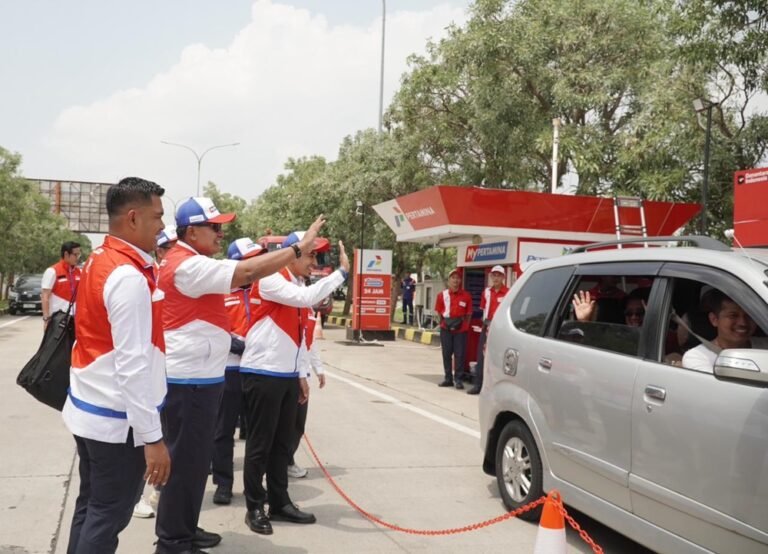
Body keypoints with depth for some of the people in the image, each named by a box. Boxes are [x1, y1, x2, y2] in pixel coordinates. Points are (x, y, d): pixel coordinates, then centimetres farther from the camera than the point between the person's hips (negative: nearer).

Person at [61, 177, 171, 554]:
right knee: (109, 516, 3)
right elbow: (133, 364, -25)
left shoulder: (98, 261, 7)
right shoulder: (129, 276, -22)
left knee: (90, 506, 18)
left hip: (89, 411, 9)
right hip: (117, 421, -9)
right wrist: (152, 436, -22)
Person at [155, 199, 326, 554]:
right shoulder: (188, 265, -20)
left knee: (194, 458, 18)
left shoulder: (189, 263, 14)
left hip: (196, 377, 11)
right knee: (186, 460, -1)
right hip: (190, 380, -11)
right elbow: (247, 272, -27)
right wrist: (301, 247, -24)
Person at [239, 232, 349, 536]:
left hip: (287, 375, 8)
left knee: (283, 443, 14)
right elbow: (306, 298, -29)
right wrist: (341, 271, -23)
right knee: (260, 444, 2)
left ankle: (280, 502, 25)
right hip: (262, 374, -8)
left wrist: (300, 374, 19)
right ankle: (255, 507, 13)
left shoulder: (298, 286, 14)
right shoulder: (270, 279, -12)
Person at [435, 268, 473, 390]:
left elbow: (469, 313, 5)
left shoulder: (466, 296, 1)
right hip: (446, 328, 2)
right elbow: (439, 312, 8)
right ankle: (448, 378, 17)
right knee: (446, 354, 7)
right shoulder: (442, 295, 3)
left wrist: (465, 325, -2)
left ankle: (458, 379, 6)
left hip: (461, 329, -1)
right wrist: (444, 322, 0)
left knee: (459, 354, -1)